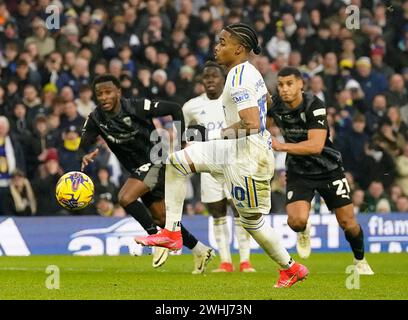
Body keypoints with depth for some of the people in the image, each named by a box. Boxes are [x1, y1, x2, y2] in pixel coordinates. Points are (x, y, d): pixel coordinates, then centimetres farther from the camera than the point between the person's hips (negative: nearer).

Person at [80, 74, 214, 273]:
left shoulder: (137, 107, -19)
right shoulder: (96, 119, -5)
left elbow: (175, 109, -12)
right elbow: (82, 147, -9)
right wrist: (85, 157, -33)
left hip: (157, 161, -7)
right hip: (138, 169, 7)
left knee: (125, 198, -26)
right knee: (161, 219, 12)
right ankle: (200, 251, 28)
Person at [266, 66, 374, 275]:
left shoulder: (314, 106, -24)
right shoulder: (275, 104, -10)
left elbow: (316, 146, -34)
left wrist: (281, 146, -37)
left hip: (328, 169, -2)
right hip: (298, 172, 2)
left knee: (348, 223, 1)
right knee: (297, 221, -22)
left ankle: (360, 261, 30)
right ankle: (303, 232, 16)